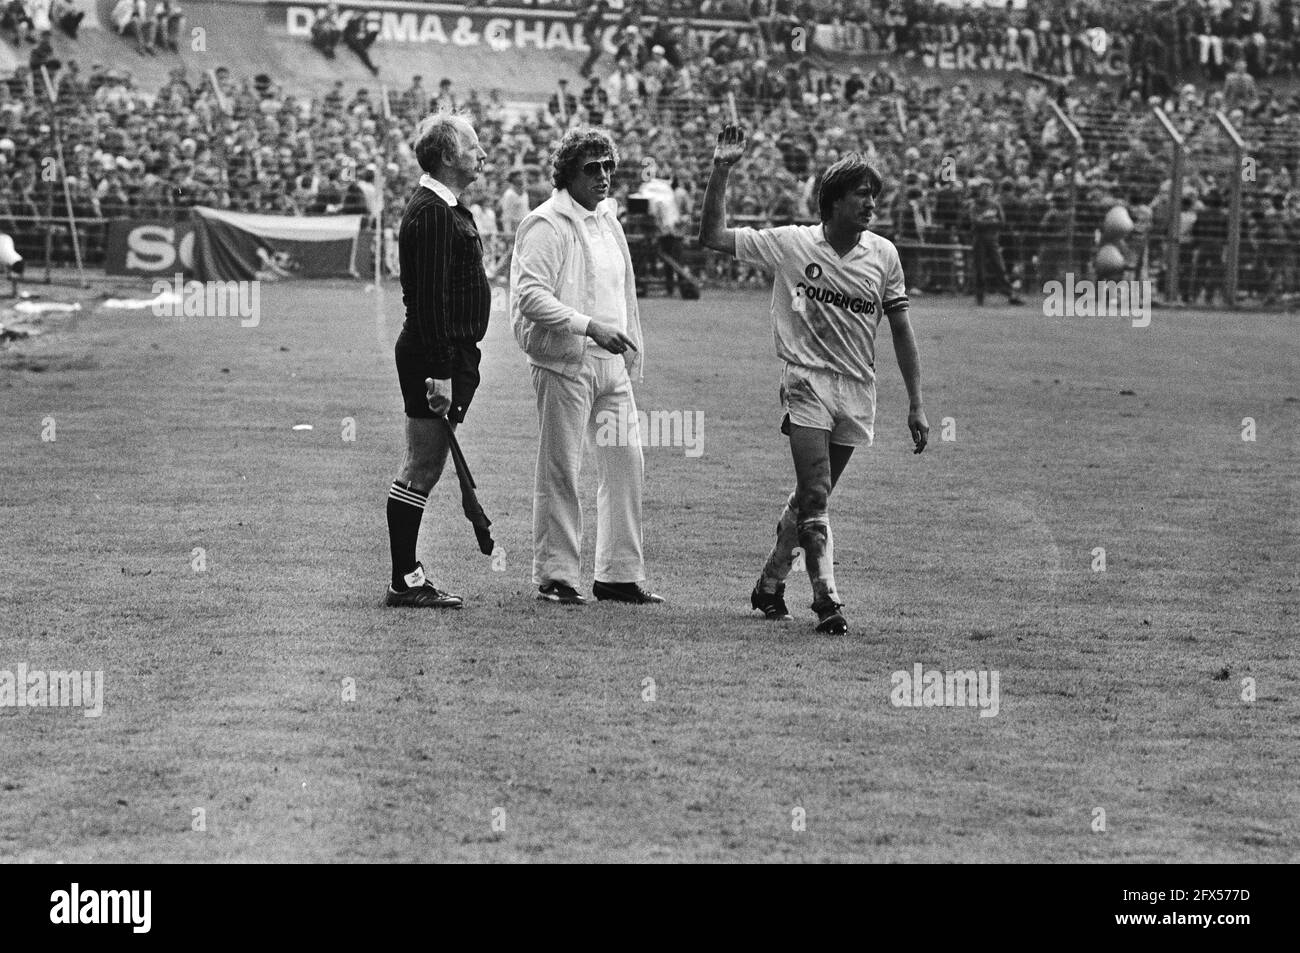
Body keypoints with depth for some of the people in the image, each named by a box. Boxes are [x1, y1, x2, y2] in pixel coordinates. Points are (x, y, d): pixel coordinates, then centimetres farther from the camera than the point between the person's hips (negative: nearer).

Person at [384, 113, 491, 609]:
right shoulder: (432, 214, -16)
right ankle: (405, 582, -3)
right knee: (421, 469, -6)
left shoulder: (444, 209, 17)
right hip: (438, 356, -10)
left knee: (423, 469, 12)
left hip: (451, 355, 10)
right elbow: (430, 298, -21)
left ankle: (407, 574, 17)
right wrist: (441, 373, -24)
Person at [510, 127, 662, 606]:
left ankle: (619, 573, 12)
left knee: (625, 463, 5)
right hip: (564, 363, -8)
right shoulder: (547, 224, -9)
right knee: (559, 470, -2)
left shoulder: (607, 220, 16)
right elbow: (531, 296, -17)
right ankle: (554, 576, 4)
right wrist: (590, 327, -23)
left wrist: (631, 355, 18)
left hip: (611, 363, 8)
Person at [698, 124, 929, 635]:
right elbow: (712, 237, -1)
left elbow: (901, 330, 9)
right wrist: (721, 172, -12)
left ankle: (770, 583, 28)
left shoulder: (883, 254, 4)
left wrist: (915, 405, 5)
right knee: (815, 497, -15)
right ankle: (827, 599, -17)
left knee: (810, 497, 12)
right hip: (808, 381, -3)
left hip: (858, 391, 3)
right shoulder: (791, 243, -3)